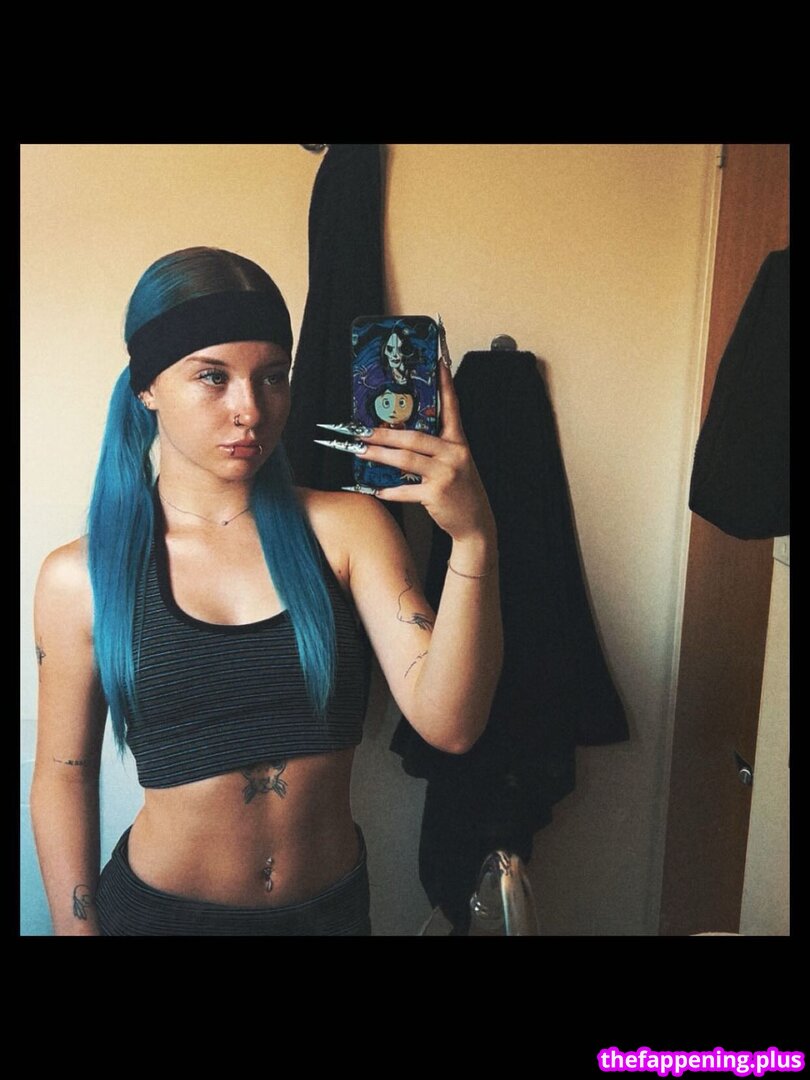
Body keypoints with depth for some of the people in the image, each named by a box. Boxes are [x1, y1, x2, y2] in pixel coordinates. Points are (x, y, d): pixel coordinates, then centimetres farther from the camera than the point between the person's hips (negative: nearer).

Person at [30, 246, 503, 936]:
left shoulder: (346, 528, -12)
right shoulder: (80, 578, -11)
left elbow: (448, 723, -21)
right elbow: (65, 774, -2)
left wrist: (474, 538, -32)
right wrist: (80, 925, -1)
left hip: (335, 902, 2)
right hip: (161, 907, -1)